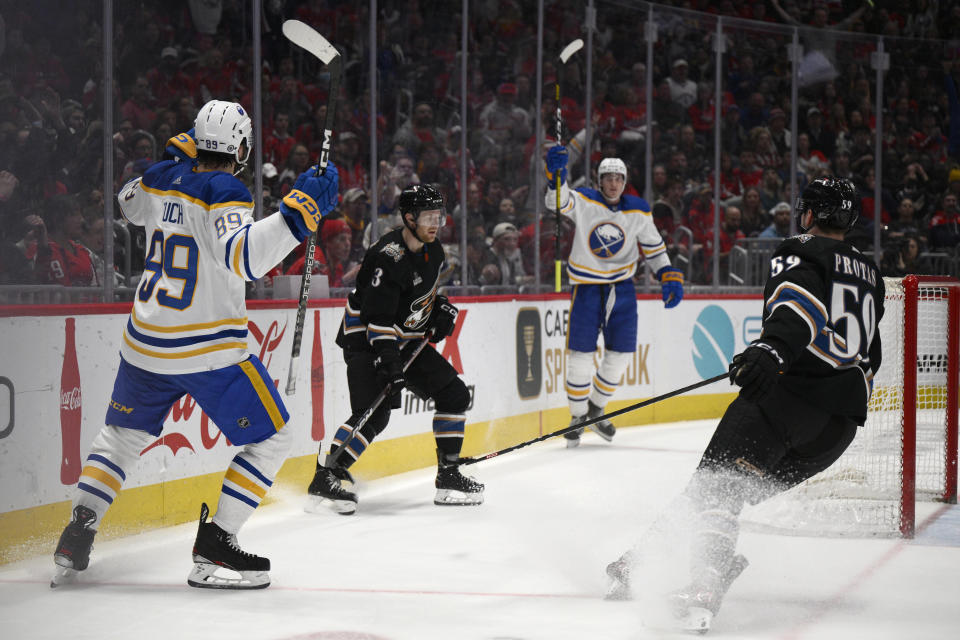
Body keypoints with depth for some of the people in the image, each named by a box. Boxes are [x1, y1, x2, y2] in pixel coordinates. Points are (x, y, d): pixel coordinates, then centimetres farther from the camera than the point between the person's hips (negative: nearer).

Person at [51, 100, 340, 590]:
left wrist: (178, 159, 30)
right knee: (271, 438, 4)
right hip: (208, 352, -7)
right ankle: (213, 548, -3)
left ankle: (76, 536, 15)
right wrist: (300, 210, -36)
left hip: (144, 346, 7)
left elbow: (129, 204, 28)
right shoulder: (225, 194, -16)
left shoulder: (162, 179, 5)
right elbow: (241, 256, -34)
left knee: (122, 435, 25)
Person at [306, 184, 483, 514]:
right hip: (365, 340, -9)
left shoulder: (432, 250, 3)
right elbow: (377, 318, -29)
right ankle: (324, 479, -20)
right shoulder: (387, 257, -25)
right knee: (374, 414, -24)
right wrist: (390, 363, -35)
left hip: (407, 339, 9)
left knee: (455, 396, 6)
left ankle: (448, 476, 14)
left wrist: (442, 308, 5)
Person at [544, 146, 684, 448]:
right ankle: (578, 417, 12)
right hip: (586, 284, -3)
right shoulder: (584, 202, -9)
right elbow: (558, 202, -29)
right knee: (581, 354, -4)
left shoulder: (639, 211, 1)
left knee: (620, 354, 6)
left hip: (621, 286, 3)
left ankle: (596, 408, 27)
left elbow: (654, 247, 11)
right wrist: (555, 174, -48)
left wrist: (670, 277, -1)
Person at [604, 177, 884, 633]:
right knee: (745, 488, 15)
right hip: (841, 424, 8)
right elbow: (869, 358, 35)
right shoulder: (870, 274, 27)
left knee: (718, 484, -16)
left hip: (789, 391, -7)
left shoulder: (801, 253, 4)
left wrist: (773, 347, -36)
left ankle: (703, 585, -39)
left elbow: (805, 300, -21)